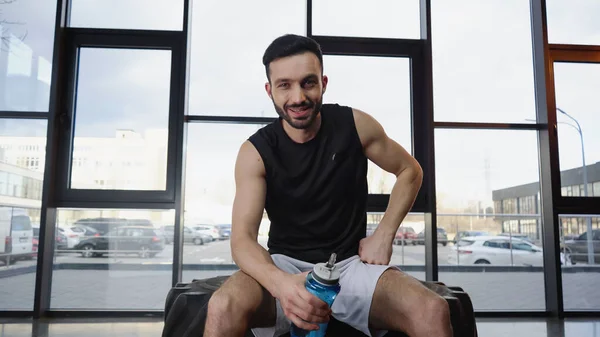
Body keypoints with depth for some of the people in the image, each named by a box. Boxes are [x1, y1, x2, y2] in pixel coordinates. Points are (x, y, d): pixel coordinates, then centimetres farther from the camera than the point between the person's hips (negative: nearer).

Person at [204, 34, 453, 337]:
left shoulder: (355, 125, -6)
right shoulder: (255, 152, -10)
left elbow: (410, 171, 8)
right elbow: (242, 239, -17)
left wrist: (383, 236, -3)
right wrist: (281, 284, -39)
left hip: (350, 263, 1)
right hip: (285, 265, 0)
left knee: (433, 311, -25)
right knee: (223, 308, -31)